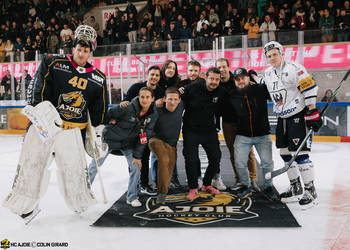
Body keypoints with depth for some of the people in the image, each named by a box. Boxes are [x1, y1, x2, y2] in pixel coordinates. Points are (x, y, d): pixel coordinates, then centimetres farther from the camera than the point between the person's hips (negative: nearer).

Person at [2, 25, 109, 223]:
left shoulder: (98, 78, 8)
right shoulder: (53, 64, -1)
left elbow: (100, 108, 15)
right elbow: (36, 88, -8)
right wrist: (42, 106, -24)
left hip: (74, 130, 2)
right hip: (44, 124, -1)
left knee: (74, 166, -1)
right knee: (32, 163, -2)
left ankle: (80, 200, 25)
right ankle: (26, 205, 16)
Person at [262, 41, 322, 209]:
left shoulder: (293, 69, -14)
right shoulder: (267, 74, 10)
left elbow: (310, 89, -17)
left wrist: (312, 113, -19)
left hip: (298, 115, -8)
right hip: (282, 118, 8)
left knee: (299, 153, -11)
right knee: (285, 153, 11)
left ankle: (311, 191, -1)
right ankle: (296, 188, 24)